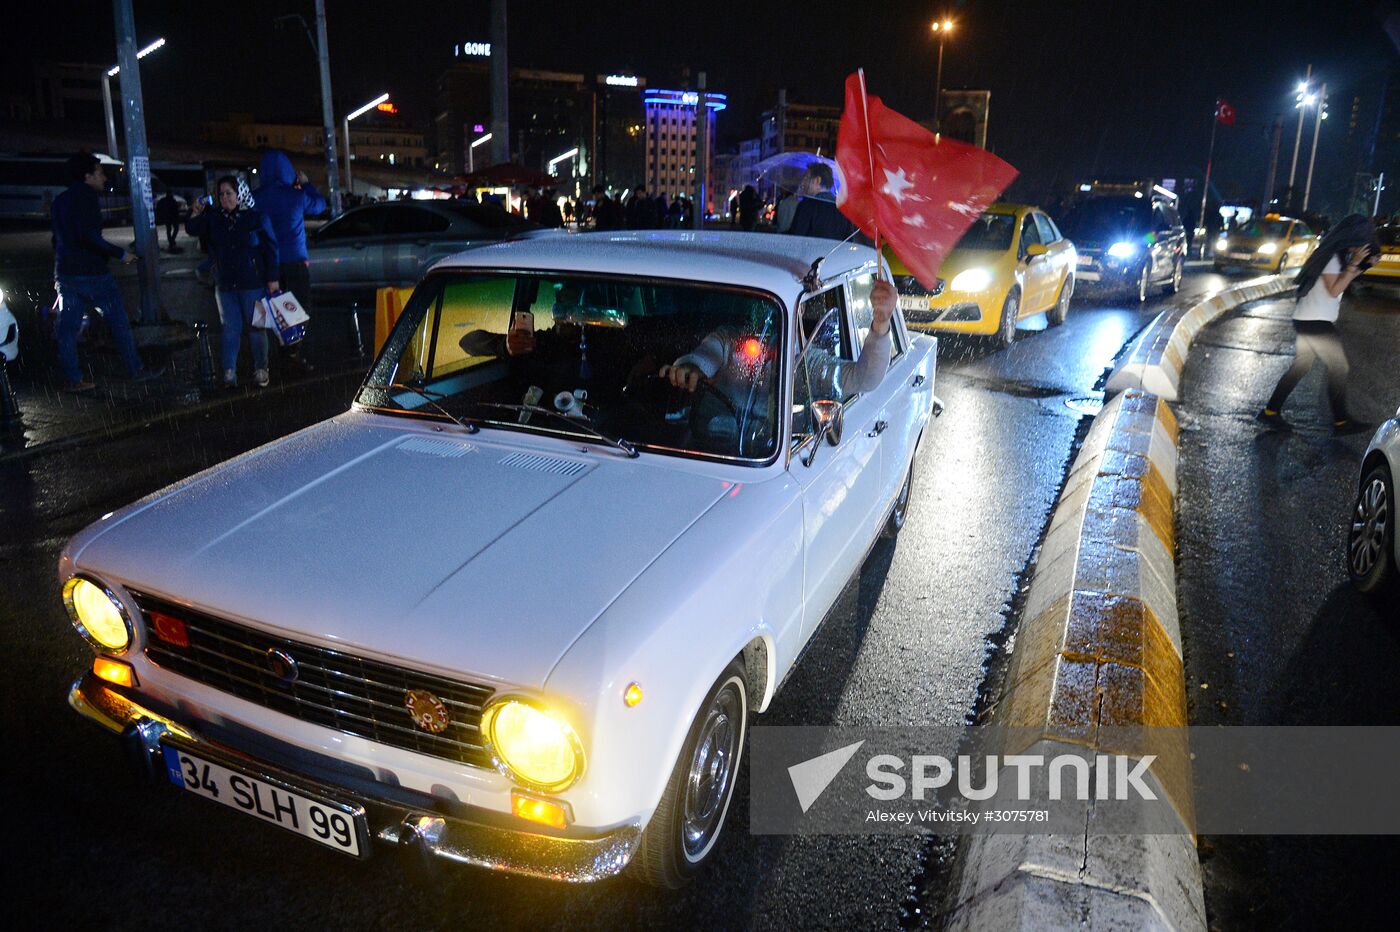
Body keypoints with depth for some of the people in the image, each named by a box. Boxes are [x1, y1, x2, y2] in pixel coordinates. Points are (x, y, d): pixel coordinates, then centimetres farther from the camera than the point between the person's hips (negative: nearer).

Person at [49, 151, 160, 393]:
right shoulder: (87, 197, -10)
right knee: (119, 321, 1)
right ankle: (137, 370, 6)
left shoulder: (60, 200, 17)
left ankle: (72, 379, 6)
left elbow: (58, 239, 22)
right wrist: (120, 254, -16)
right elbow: (89, 236, -22)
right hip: (91, 273, -8)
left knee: (68, 327, 6)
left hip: (65, 272, 8)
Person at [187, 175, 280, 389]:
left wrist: (273, 278, -7)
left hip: (253, 283, -3)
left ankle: (260, 370, 14)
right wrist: (196, 214, 1)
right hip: (225, 284, 3)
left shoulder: (256, 216, -5)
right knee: (230, 329, 4)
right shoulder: (214, 217, 6)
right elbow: (192, 230, 15)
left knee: (256, 327, 4)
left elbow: (271, 248, -5)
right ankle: (229, 373, 4)